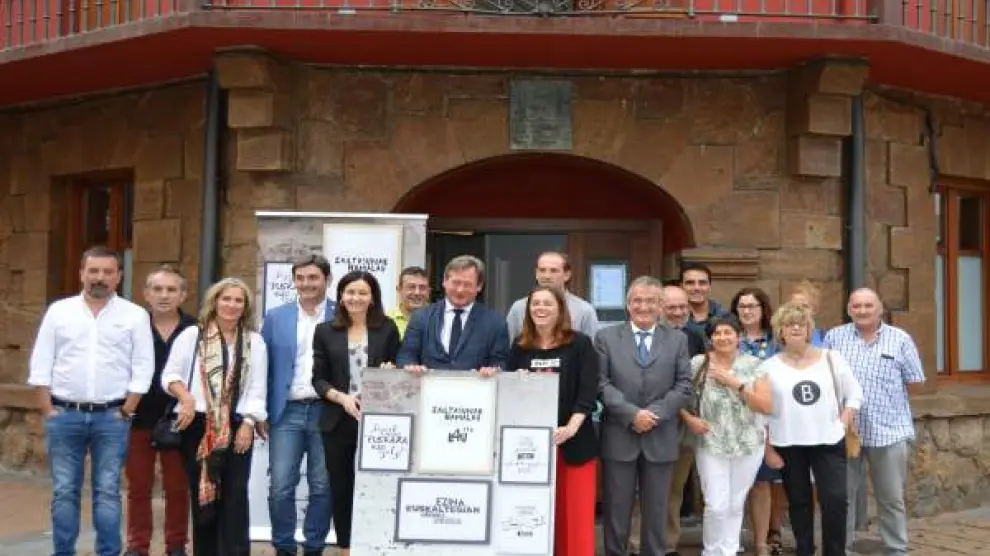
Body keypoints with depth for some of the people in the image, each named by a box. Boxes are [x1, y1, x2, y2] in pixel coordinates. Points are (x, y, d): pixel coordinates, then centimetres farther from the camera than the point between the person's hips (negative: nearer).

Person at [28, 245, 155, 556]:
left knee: (107, 492, 3)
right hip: (64, 415, 1)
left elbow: (143, 369, -1)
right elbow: (40, 365, 5)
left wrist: (125, 413, -6)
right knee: (64, 491, 7)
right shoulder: (59, 311, 5)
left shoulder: (135, 315, 1)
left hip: (111, 417, -1)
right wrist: (47, 411, -2)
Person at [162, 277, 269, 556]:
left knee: (235, 494, -3)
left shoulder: (255, 342, 8)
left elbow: (257, 389, 5)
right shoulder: (192, 335, 5)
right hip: (198, 424, 0)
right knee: (201, 492, 6)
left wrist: (248, 424, -5)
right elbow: (170, 375, 2)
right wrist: (185, 397, -17)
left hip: (237, 426, 0)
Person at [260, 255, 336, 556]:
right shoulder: (275, 317, 8)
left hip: (327, 412, -1)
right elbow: (263, 367, 8)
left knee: (322, 487, 5)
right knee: (280, 487, -1)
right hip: (287, 412, 1)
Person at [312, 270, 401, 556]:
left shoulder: (387, 329, 4)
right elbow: (318, 379, 3)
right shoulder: (325, 331, 6)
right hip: (338, 421, 2)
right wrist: (342, 397, -13)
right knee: (341, 487, 8)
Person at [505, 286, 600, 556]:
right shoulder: (520, 346, 9)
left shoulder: (580, 343, -1)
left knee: (576, 514, -1)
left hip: (574, 442, -3)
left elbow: (588, 391, -9)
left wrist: (571, 428, -21)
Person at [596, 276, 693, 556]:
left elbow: (684, 385, 1)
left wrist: (654, 413, -12)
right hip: (619, 437, -1)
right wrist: (632, 413, -16)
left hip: (660, 440, 1)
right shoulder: (606, 337, 3)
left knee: (656, 511, 9)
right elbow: (601, 384, -5)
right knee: (616, 510, 7)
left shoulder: (678, 340, 8)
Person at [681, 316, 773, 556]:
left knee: (736, 504, 12)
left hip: (748, 445, 1)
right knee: (716, 506, -6)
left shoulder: (754, 364, -2)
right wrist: (689, 419, -12)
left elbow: (766, 405, -8)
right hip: (711, 445, -1)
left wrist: (734, 382, -16)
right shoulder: (697, 363, -4)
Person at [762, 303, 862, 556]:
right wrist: (767, 448, -2)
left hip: (829, 442, 0)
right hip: (788, 445, 0)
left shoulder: (831, 358, 3)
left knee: (835, 500, -7)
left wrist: (842, 425, -3)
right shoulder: (770, 367, 0)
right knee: (799, 502, 9)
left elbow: (854, 395, 8)